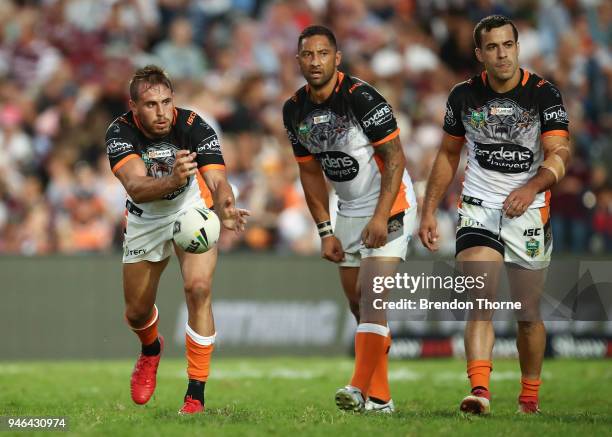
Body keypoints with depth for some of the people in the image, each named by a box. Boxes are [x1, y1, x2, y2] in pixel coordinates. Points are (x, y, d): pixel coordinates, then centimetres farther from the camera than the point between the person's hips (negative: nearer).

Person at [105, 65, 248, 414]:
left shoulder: (194, 127, -29)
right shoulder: (120, 132, -28)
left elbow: (217, 180, -37)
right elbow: (136, 186, -44)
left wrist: (226, 208, -61)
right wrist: (173, 180, -64)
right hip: (144, 220, 2)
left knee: (198, 288, -24)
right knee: (136, 312, 12)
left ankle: (196, 395, -17)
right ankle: (151, 350, 52)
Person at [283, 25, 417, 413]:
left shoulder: (361, 98, -20)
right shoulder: (295, 111, 1)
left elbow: (395, 158, -17)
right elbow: (311, 173, 10)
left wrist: (381, 217, -23)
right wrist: (325, 231, 5)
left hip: (389, 207, -7)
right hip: (348, 212, 8)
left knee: (372, 297, -18)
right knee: (357, 304, 6)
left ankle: (361, 389, -25)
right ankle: (380, 397, 11)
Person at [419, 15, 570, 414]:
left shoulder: (544, 94, -7)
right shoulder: (464, 96, 1)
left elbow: (559, 153, -16)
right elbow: (448, 154, 14)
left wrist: (531, 188, -34)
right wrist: (429, 211, 10)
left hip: (528, 213, -1)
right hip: (478, 209, 1)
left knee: (528, 312, 7)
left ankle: (530, 397, 23)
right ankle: (480, 390, -29)